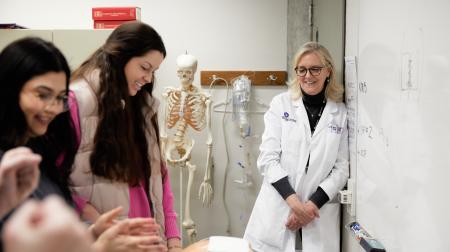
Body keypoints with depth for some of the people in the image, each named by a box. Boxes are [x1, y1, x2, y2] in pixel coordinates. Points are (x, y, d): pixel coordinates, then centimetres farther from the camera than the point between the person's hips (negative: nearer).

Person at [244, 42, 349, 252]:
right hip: (277, 210, -1)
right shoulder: (281, 104, 0)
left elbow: (341, 168, 1)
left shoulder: (340, 113, 3)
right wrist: (294, 201, -13)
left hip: (319, 213, 1)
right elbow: (268, 158, -5)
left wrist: (313, 204, -10)